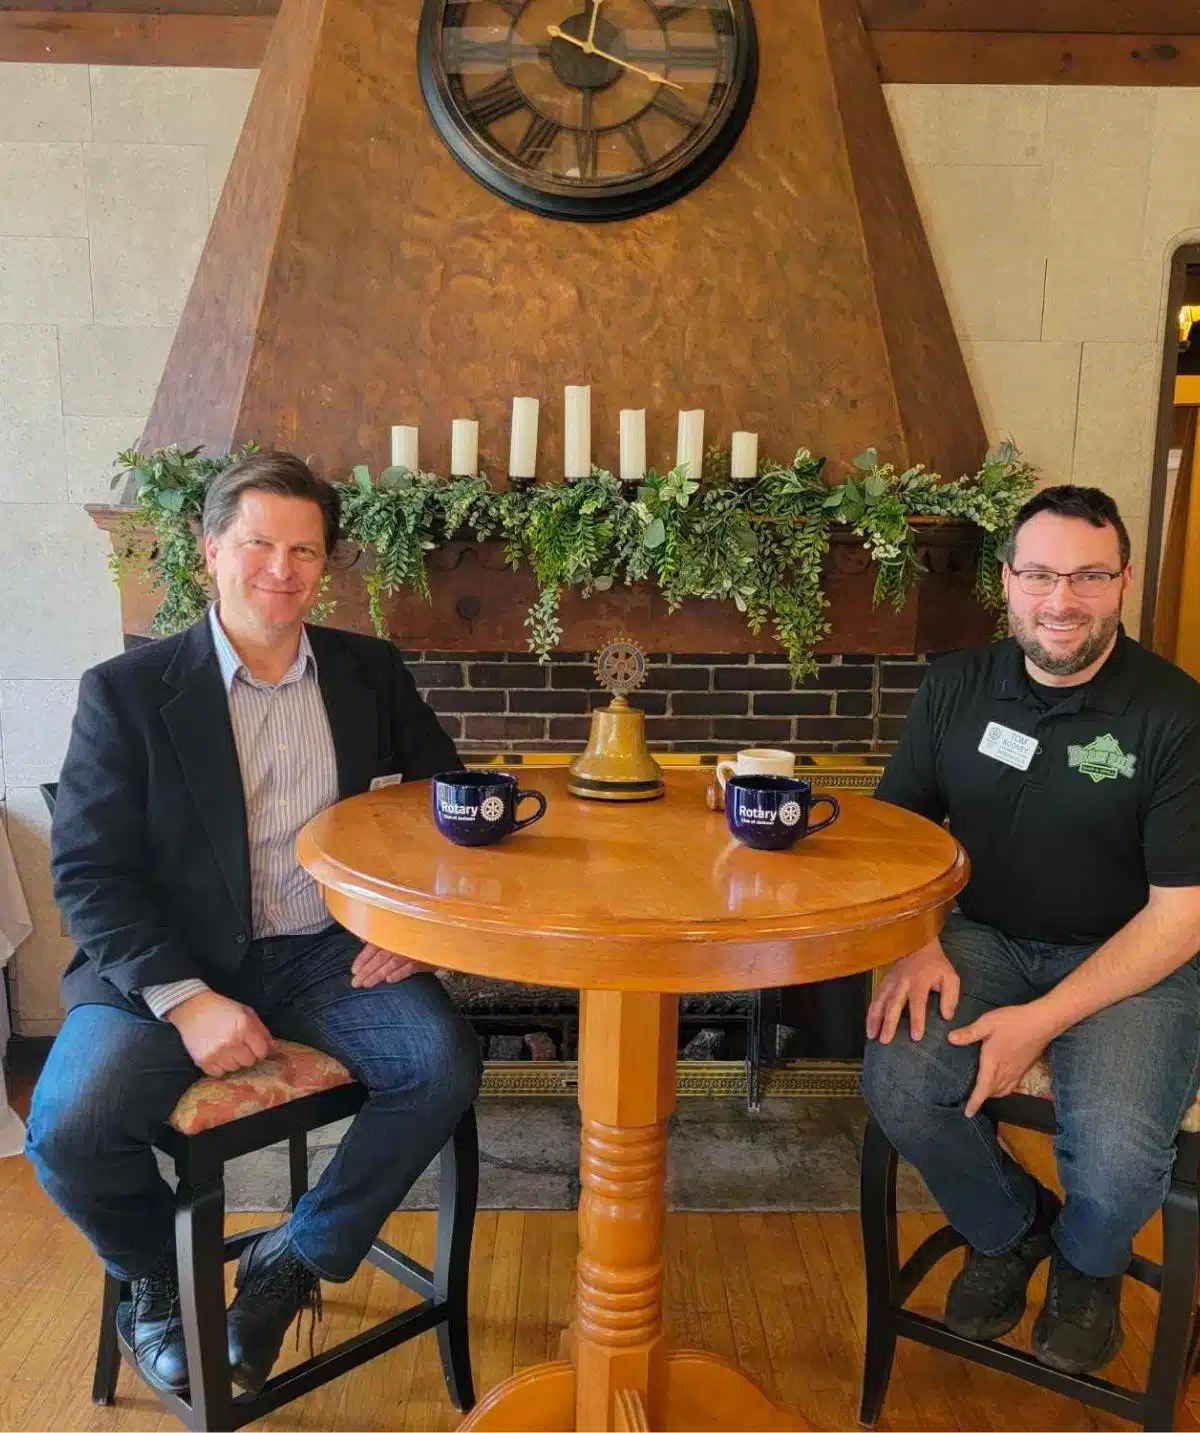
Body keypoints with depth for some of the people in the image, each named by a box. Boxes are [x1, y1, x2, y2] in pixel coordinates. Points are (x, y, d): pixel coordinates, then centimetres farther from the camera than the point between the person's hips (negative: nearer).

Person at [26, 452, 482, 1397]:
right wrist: (184, 998, -20)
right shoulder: (126, 692, -4)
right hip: (165, 965, -1)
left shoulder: (370, 673, 5)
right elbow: (87, 874, -6)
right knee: (70, 1126, -24)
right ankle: (159, 1281, 12)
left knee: (445, 1063, -22)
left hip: (330, 953, 2)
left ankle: (295, 1262, 5)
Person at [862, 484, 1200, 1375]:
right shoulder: (957, 685, 0)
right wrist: (914, 945, -13)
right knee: (897, 1082, -23)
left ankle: (1088, 1266, 17)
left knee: (1116, 1162, -26)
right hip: (988, 939, 3)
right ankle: (1007, 1232, 13)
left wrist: (1043, 1020, -21)